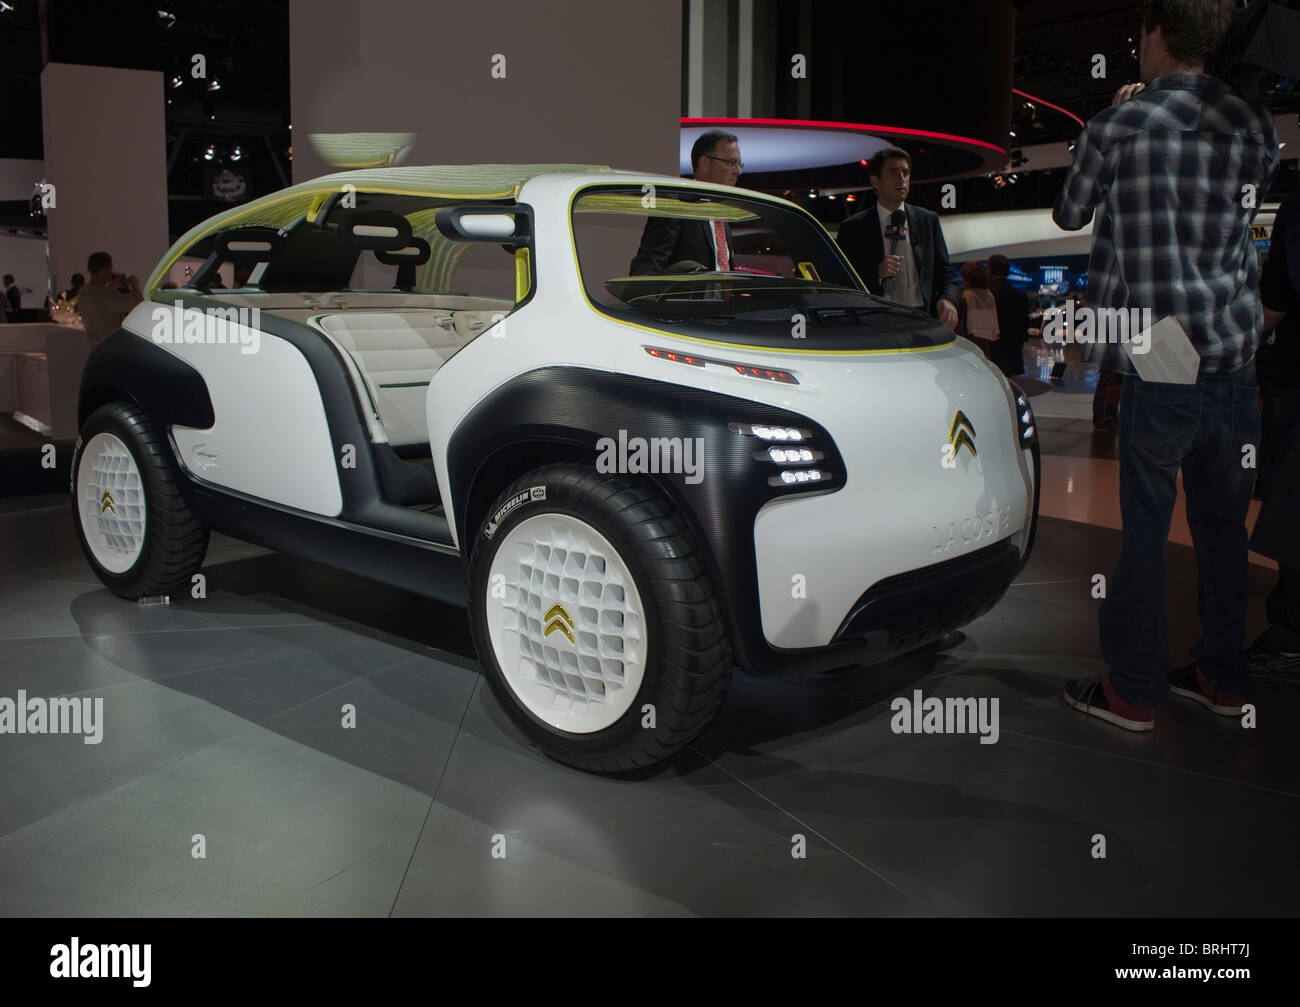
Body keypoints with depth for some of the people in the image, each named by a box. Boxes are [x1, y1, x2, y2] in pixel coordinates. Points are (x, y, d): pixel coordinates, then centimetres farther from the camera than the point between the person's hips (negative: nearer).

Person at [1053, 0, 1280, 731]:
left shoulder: (1119, 125, -8)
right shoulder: (1255, 124, 5)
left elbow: (1070, 215, 7)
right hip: (1237, 361, 5)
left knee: (1143, 530, 4)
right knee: (1224, 526, 15)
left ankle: (1133, 691, 13)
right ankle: (1224, 678, 28)